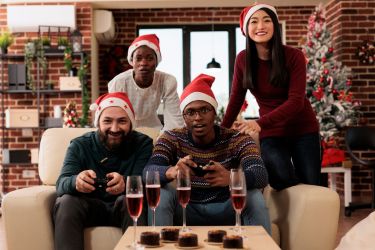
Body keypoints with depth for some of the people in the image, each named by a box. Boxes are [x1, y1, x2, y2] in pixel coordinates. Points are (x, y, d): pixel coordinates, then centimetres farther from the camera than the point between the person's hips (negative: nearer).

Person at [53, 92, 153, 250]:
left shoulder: (143, 144, -3)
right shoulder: (79, 145, -1)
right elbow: (61, 184, -15)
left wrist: (125, 183, -44)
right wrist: (76, 182, -42)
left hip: (125, 209, -1)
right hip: (89, 208, 1)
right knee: (66, 202, -27)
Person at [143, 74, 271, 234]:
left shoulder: (237, 140, -9)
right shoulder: (172, 139, -6)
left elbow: (261, 175, -26)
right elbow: (148, 171, -23)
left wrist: (231, 177, -49)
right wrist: (171, 172, -48)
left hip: (226, 212, -1)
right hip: (187, 211, 1)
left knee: (254, 195, -28)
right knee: (162, 192, -26)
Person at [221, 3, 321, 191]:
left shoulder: (293, 56, -14)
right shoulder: (243, 59, -5)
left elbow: (296, 101, -22)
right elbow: (236, 99, 5)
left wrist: (260, 123, -34)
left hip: (303, 130, -1)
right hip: (271, 133, 1)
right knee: (282, 181, -22)